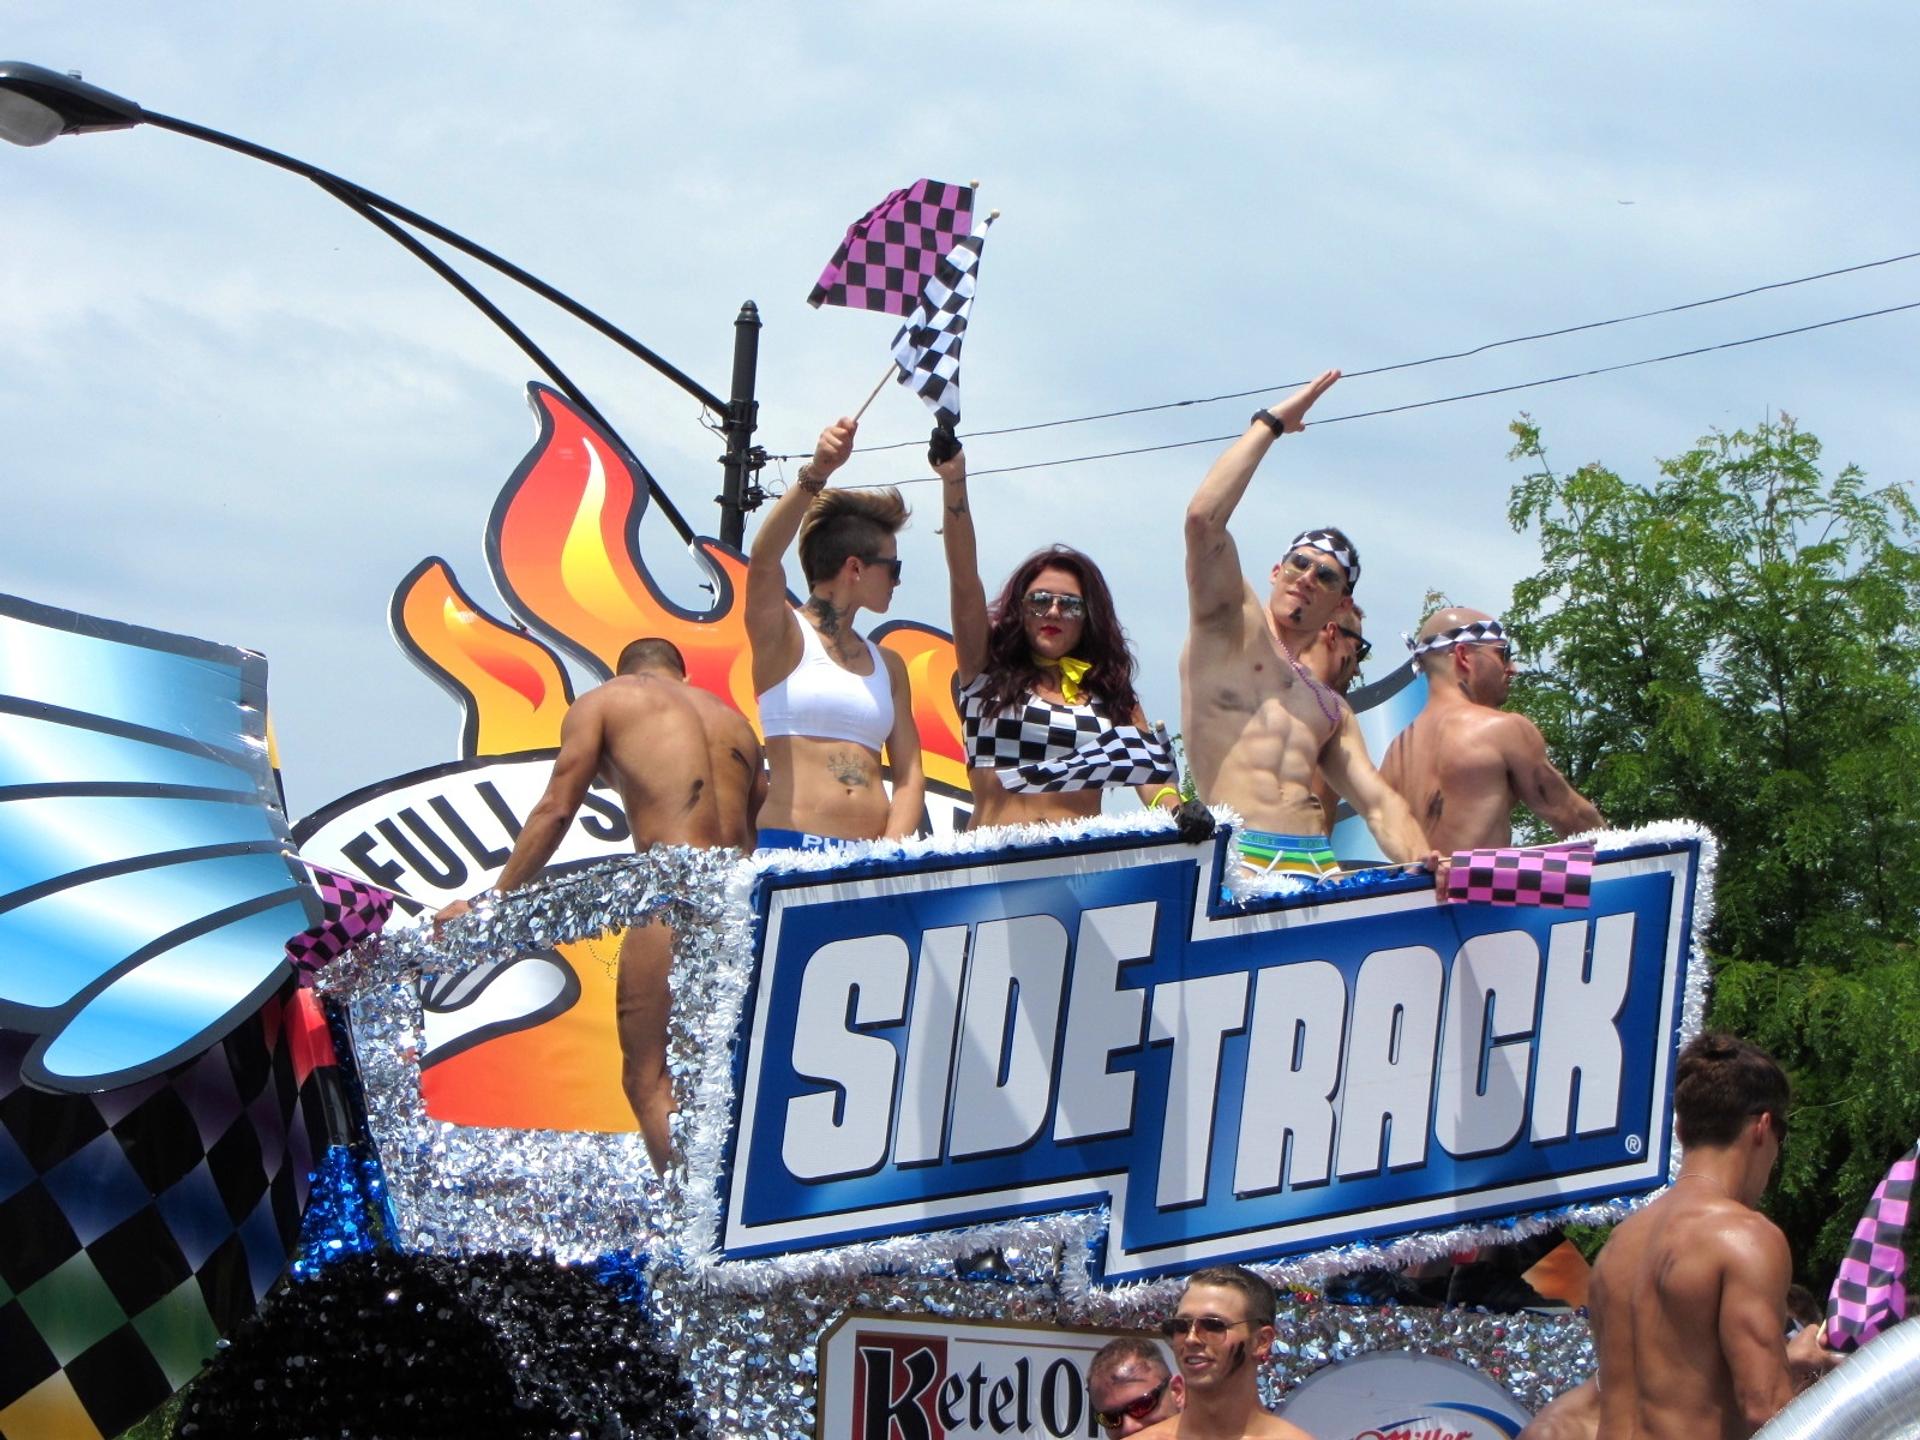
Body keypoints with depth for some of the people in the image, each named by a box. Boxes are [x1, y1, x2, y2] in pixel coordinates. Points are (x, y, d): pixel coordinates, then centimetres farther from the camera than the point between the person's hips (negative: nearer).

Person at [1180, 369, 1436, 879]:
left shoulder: (1331, 710, 29)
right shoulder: (1231, 626, 14)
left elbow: (1378, 803, 20)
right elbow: (1203, 517, -2)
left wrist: (1422, 861, -2)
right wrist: (1269, 424, 7)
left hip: (1318, 865, 5)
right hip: (1234, 861, -5)